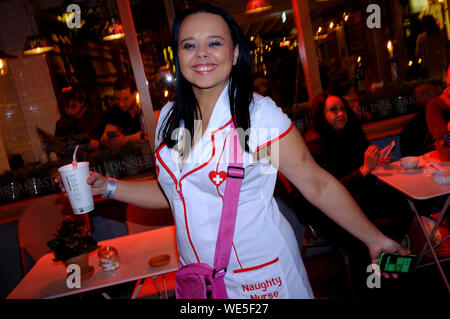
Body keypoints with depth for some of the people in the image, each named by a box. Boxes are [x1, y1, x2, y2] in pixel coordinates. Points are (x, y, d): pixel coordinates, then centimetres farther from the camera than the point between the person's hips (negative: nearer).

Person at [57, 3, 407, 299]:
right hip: (197, 276, 5)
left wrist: (374, 239, -9)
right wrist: (106, 186, 4)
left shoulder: (260, 114, -15)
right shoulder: (169, 118, 0)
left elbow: (318, 186, -10)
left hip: (261, 273, -4)